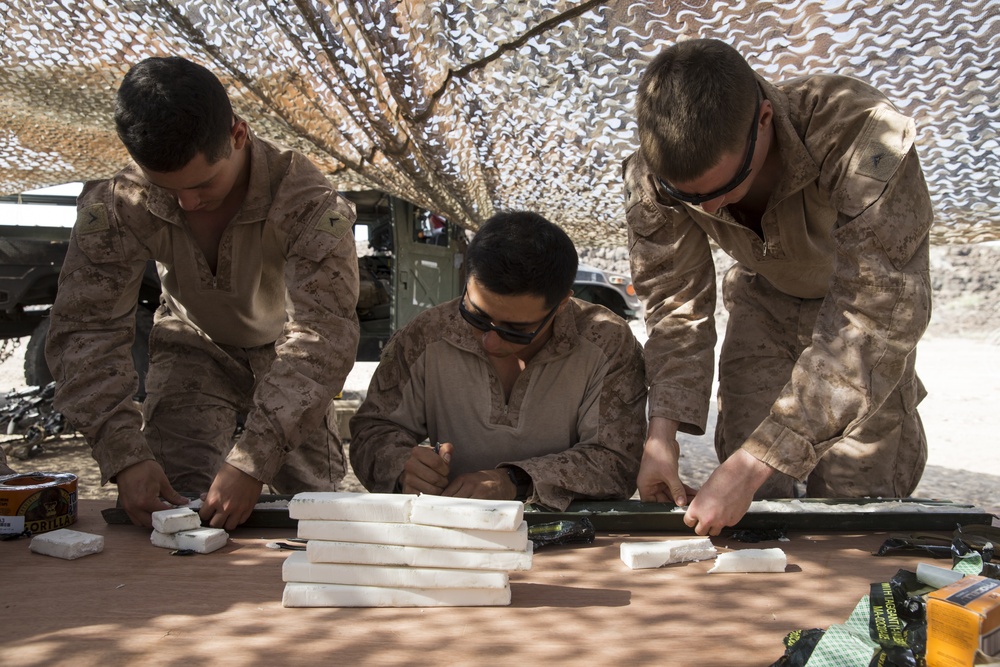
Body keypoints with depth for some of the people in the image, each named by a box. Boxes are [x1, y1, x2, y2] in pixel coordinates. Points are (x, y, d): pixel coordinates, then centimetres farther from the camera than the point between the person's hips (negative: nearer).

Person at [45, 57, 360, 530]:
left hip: (285, 346, -1)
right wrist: (125, 457, -41)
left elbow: (322, 334, -42)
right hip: (194, 345, 1)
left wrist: (254, 460, -50)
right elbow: (85, 327, -28)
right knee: (168, 501, -10)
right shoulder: (117, 205, -29)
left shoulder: (306, 200, -37)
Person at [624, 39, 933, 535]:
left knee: (856, 494, -7)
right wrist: (661, 433, -29)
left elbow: (874, 320, -45)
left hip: (865, 298, -2)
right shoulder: (651, 178, -29)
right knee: (747, 508, -7)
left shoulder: (864, 137, -43)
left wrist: (752, 465, -49)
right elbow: (675, 304, -16)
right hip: (766, 301, 3)